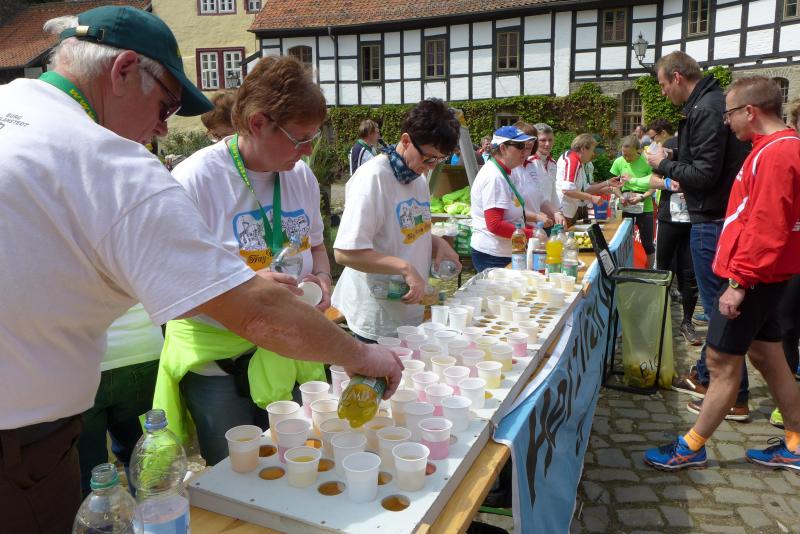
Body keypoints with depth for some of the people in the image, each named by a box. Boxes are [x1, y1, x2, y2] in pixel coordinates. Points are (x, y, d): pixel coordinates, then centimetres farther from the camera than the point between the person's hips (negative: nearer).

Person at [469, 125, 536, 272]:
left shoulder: (502, 174, 14)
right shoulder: (493, 177, -17)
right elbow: (495, 225, -23)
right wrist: (531, 234, -20)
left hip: (504, 253, 10)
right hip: (492, 256, -10)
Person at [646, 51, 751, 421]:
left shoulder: (706, 110, -19)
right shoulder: (711, 103, 14)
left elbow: (705, 174, -22)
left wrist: (664, 164, -9)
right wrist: (684, 180, 15)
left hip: (712, 223, -11)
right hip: (718, 217, 11)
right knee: (718, 304, 17)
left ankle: (735, 398, 8)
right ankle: (703, 377, 31)